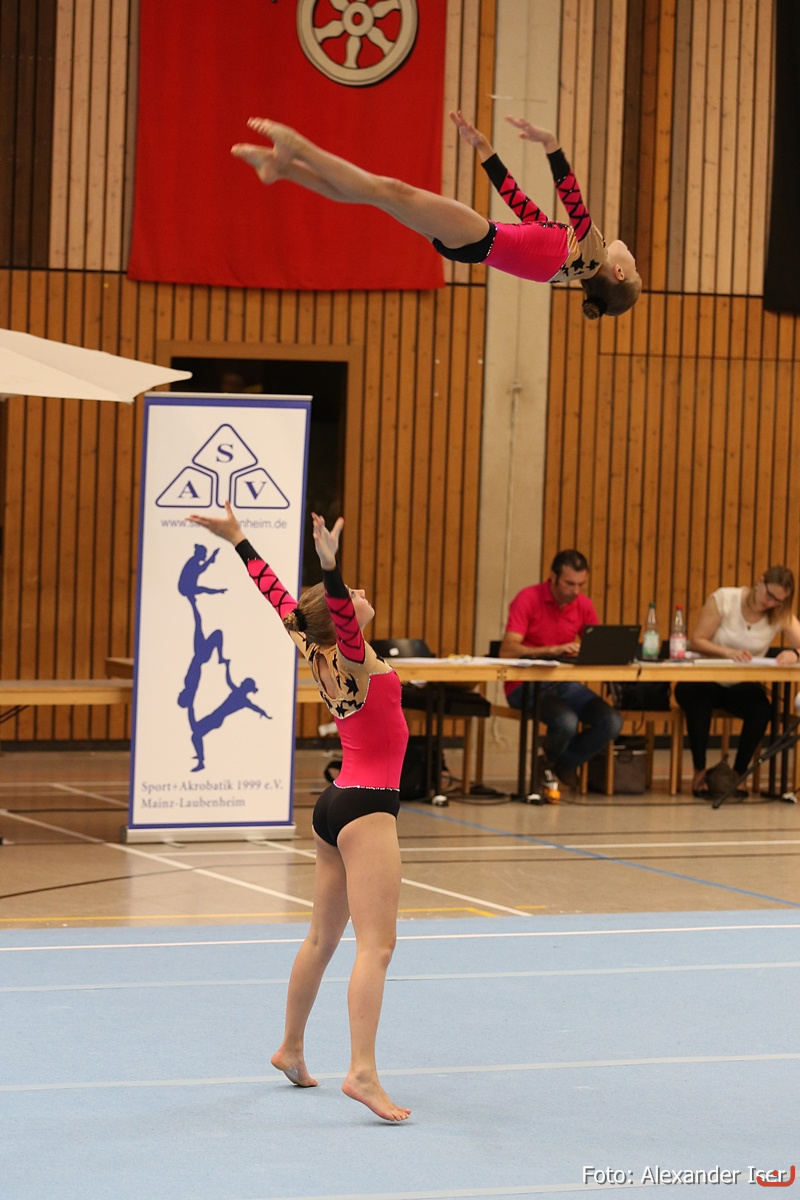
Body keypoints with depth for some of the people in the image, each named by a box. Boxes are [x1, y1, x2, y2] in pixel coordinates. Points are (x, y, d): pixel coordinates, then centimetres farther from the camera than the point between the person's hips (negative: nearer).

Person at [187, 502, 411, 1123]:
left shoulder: (323, 657, 7)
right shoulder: (354, 656, -14)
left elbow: (279, 596, 15)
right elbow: (341, 609, -35)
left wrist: (239, 539, 24)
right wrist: (330, 565, -52)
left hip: (337, 805, 9)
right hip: (366, 808, -9)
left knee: (324, 936, 21)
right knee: (376, 944, -15)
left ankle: (291, 1049, 33)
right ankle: (363, 1072, -25)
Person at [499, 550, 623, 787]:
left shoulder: (584, 605, 4)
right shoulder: (529, 598, -13)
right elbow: (507, 651, -21)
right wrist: (553, 650, -32)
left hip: (564, 684, 6)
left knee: (612, 722, -17)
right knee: (567, 721, -34)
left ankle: (562, 763, 11)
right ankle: (543, 767, 2)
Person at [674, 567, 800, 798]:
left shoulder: (781, 615, -3)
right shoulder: (723, 599, -10)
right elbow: (696, 641, -13)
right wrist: (727, 652, -31)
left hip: (740, 687, 2)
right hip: (704, 682, -2)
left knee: (762, 709, -31)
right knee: (699, 697, -38)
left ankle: (738, 773, -12)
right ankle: (699, 771, -23)